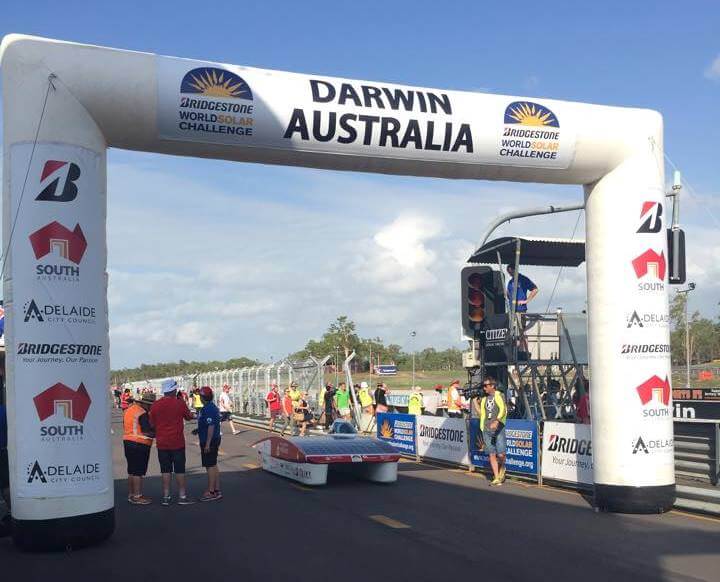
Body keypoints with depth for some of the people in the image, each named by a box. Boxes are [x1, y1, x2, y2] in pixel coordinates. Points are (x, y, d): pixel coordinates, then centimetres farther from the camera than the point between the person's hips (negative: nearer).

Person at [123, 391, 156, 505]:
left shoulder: (129, 410, 11)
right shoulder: (142, 413, -17)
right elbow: (147, 432, -21)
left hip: (127, 441, 9)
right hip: (140, 444, -9)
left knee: (131, 471, 17)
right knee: (139, 472, -3)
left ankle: (130, 494, 24)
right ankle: (137, 497, 0)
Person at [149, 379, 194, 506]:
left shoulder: (155, 405, -1)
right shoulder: (179, 403, -10)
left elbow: (152, 424, 6)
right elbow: (189, 417, 5)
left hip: (162, 443, 3)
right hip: (177, 442, -3)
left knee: (165, 470, 9)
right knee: (179, 469, 5)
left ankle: (166, 496, 11)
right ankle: (182, 496, 7)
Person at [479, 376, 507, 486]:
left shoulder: (499, 396, -3)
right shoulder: (484, 399, 16)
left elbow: (503, 410, -16)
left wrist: (497, 421, -31)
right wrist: (482, 430, 18)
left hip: (498, 429, -5)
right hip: (487, 430, 5)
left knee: (500, 454, -9)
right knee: (492, 455, 1)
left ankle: (502, 468, 23)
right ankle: (496, 478, 6)